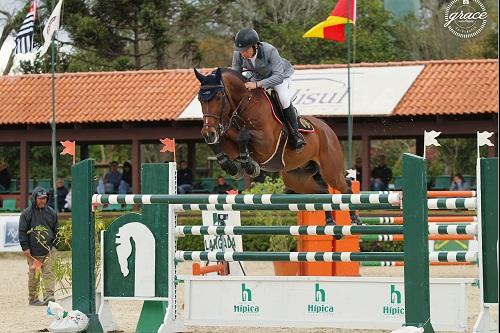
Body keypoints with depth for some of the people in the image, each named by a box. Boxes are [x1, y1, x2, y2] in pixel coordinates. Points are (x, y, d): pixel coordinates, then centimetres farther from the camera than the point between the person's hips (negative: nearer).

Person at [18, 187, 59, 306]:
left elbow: (56, 230, 18)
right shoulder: (27, 213, 2)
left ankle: (49, 296, -13)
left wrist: (55, 245, 9)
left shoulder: (51, 213, 11)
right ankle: (33, 298, 12)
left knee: (48, 273, -8)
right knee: (33, 275, 3)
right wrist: (25, 247, -6)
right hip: (33, 251, -2)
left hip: (49, 250, 2)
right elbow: (22, 232, 1)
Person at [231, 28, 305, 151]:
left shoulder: (270, 51, -40)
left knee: (284, 99, -27)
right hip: (258, 76, 5)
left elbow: (279, 77, -42)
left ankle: (295, 133, -9)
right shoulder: (238, 54, -26)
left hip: (281, 74, -5)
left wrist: (257, 84, -54)